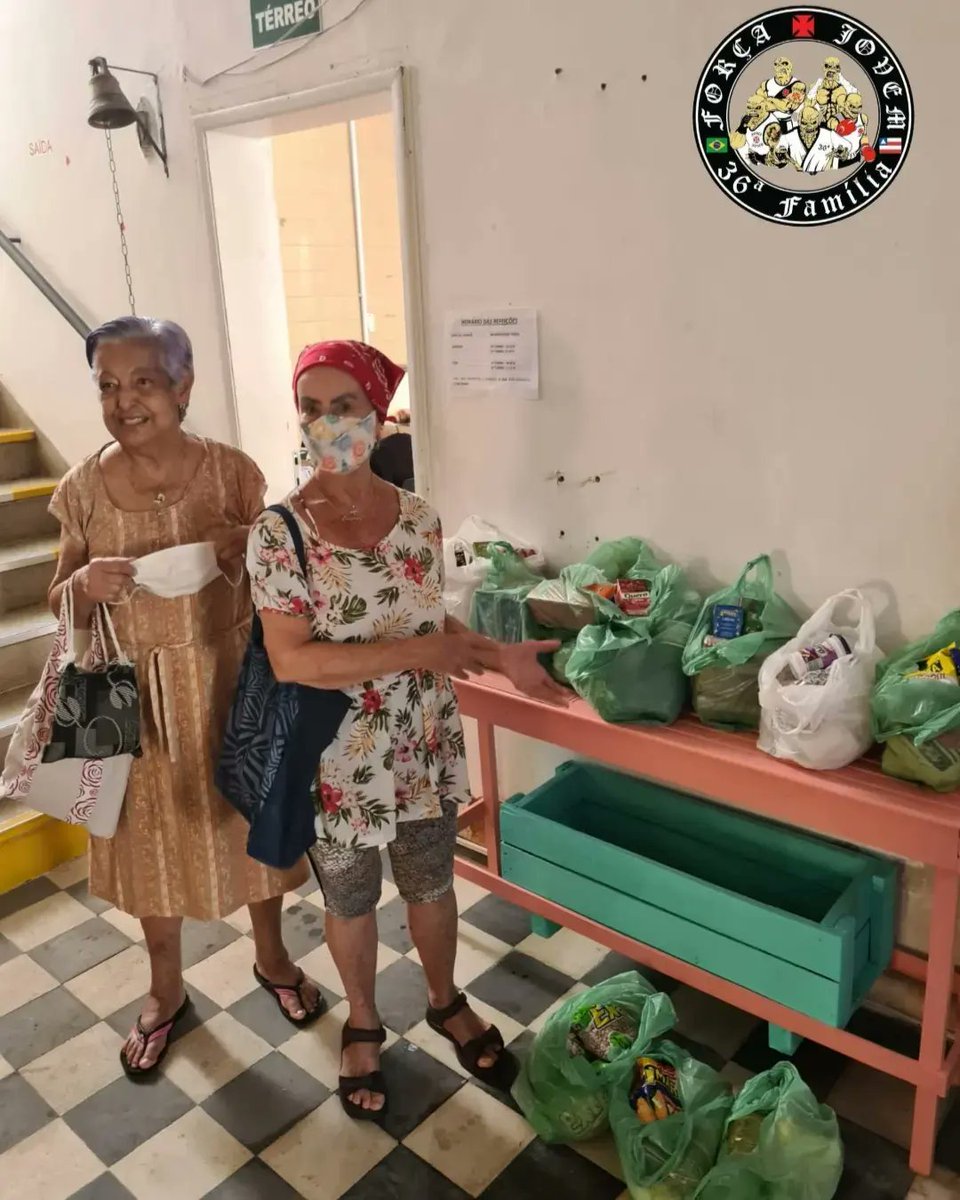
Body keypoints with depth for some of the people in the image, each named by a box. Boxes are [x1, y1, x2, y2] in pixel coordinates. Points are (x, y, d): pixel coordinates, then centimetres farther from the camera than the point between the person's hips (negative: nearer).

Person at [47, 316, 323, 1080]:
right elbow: (62, 605, 2)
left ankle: (271, 956, 44)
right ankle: (166, 990, 42)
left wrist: (246, 551, -23)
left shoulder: (232, 473, -10)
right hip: (137, 694, 1)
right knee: (153, 838, 16)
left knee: (251, 820, 16)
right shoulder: (83, 488, -6)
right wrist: (86, 583, -20)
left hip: (229, 681, -1)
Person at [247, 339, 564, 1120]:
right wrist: (413, 653, -25)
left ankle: (446, 1004, 48)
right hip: (337, 759, -3)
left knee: (432, 885, 22)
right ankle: (363, 1025, 45)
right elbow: (290, 661, -21)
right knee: (350, 900, 19)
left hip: (425, 747, 3)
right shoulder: (279, 533, -17)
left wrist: (503, 656, -8)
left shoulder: (419, 518, -4)